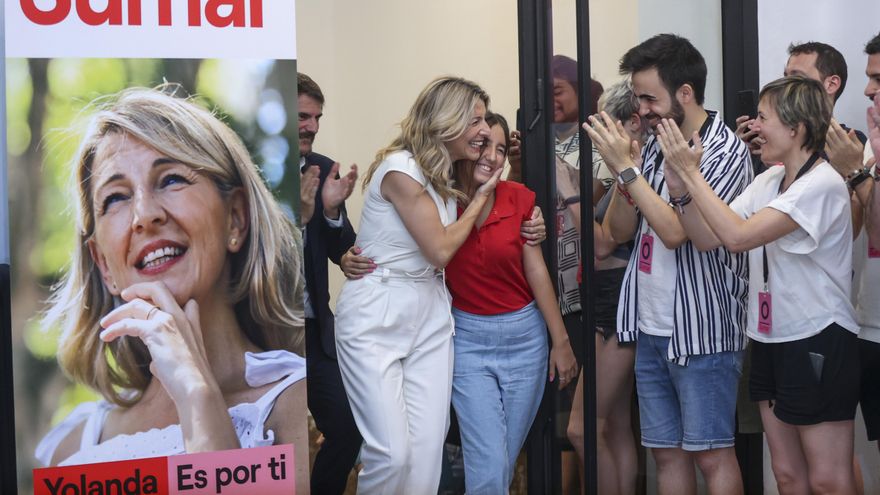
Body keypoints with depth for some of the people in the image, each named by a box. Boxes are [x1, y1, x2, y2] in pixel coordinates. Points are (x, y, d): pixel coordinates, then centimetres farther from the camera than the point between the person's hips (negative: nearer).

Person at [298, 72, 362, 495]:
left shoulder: (323, 170, 3)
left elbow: (340, 253, 4)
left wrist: (332, 209, -15)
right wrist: (298, 215, -26)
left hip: (315, 328, 4)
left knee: (348, 429, 4)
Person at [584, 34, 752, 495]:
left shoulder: (725, 151, -12)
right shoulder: (653, 147, 8)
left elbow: (676, 231, -22)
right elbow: (619, 230, 8)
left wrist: (626, 168, -18)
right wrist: (624, 171, -8)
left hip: (701, 331, -7)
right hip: (650, 329, 7)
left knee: (710, 455, 0)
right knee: (667, 452, 12)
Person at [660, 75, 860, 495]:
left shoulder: (822, 185, -18)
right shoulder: (770, 180, 8)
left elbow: (738, 236, -27)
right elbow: (708, 238, 3)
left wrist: (691, 172, -21)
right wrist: (681, 188, -12)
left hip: (818, 343, -8)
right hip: (771, 339, 8)